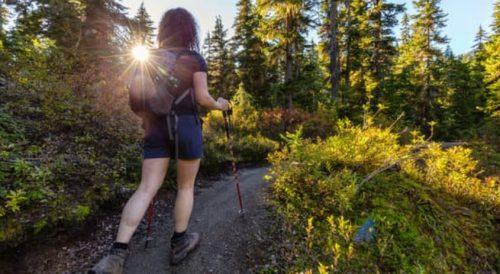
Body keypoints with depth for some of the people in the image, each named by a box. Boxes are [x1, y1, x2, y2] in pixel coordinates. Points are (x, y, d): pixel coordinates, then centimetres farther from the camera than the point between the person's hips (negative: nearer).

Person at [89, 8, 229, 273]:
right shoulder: (195, 59, -1)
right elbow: (202, 98, -7)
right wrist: (219, 105, 13)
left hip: (156, 127, 4)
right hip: (186, 126, -4)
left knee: (146, 189, 3)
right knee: (186, 186, 11)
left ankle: (117, 253, -4)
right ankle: (179, 244, 23)